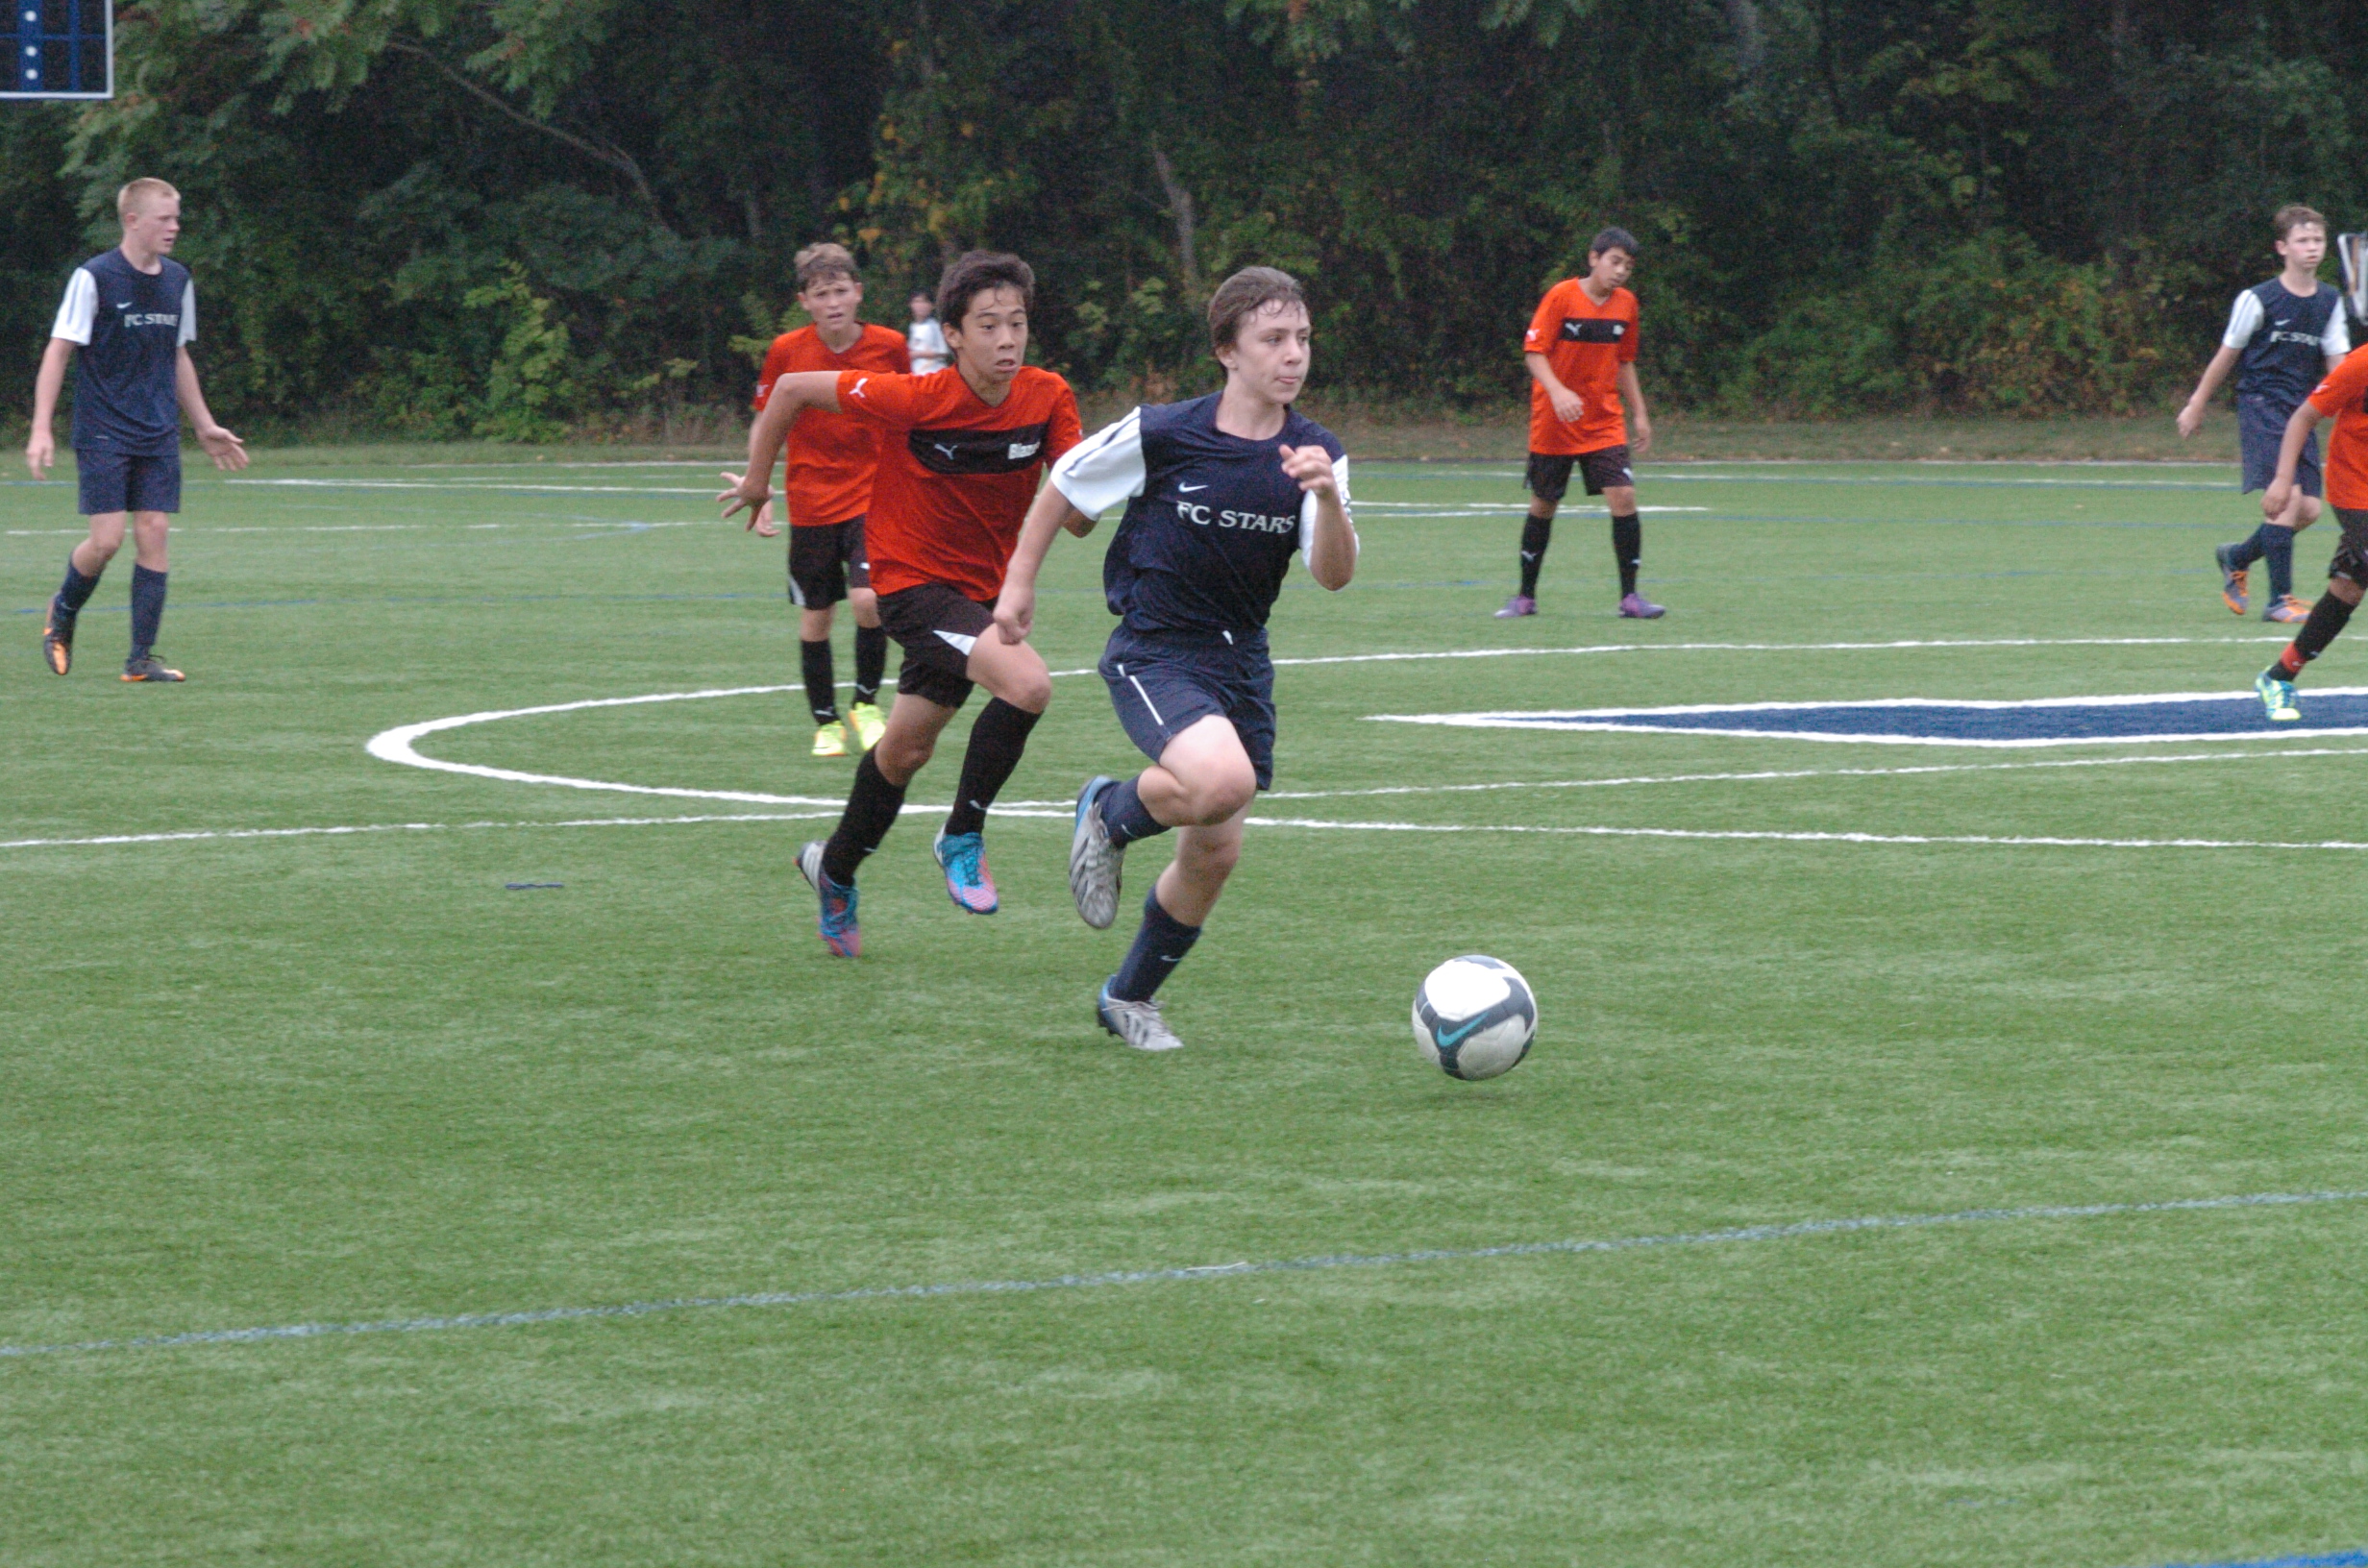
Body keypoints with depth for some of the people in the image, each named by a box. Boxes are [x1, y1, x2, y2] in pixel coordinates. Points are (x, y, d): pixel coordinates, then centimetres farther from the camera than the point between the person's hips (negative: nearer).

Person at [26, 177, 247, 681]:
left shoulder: (177, 281, 9)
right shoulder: (94, 278, -8)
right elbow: (58, 352, -7)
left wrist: (206, 427, 23)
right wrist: (41, 430, -13)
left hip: (159, 436, 5)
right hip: (103, 433, -5)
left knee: (153, 533, -3)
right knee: (107, 539, -10)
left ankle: (142, 658, 1)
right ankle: (62, 614, 20)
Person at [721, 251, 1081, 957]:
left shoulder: (1048, 399, -11)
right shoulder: (915, 400, -23)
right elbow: (792, 388, -11)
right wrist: (757, 478, -1)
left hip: (983, 588, 6)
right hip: (913, 580, -6)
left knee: (906, 747, 21)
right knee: (1027, 683, -28)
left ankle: (835, 871, 44)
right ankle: (963, 838, -10)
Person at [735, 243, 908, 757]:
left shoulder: (889, 346, -5)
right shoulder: (786, 351, -6)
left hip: (872, 496, -1)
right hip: (810, 503, 1)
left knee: (868, 599, -18)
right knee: (814, 618, 4)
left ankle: (866, 704, 4)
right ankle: (826, 722, 22)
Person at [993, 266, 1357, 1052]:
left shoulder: (1316, 453, -4)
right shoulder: (1163, 433, -14)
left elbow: (1334, 575, -13)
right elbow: (1065, 485, 2)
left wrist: (1327, 496, -31)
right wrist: (1020, 581, 6)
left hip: (1240, 660, 5)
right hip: (1152, 653, -5)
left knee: (1214, 852, 8)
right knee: (1222, 779, -31)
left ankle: (1130, 997, 32)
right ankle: (1109, 814, 2)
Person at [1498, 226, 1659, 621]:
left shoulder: (1625, 304, 4)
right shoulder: (1561, 296, -10)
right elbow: (1533, 352, -13)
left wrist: (1639, 414, 14)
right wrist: (1558, 392, -28)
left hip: (1605, 423, 3)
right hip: (1553, 425, -3)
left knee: (1623, 498, -13)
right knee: (1543, 506, 7)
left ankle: (1629, 596, -6)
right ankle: (1526, 596, 21)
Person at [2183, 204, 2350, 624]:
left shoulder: (2330, 303, 8)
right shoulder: (2257, 300, -8)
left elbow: (2337, 365, 7)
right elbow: (2226, 356, 2)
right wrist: (2196, 406, 9)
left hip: (2301, 412, 6)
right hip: (2261, 405, -6)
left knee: (2309, 510, 0)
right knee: (2288, 495, -19)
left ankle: (2236, 557, 26)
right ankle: (2279, 600, -12)